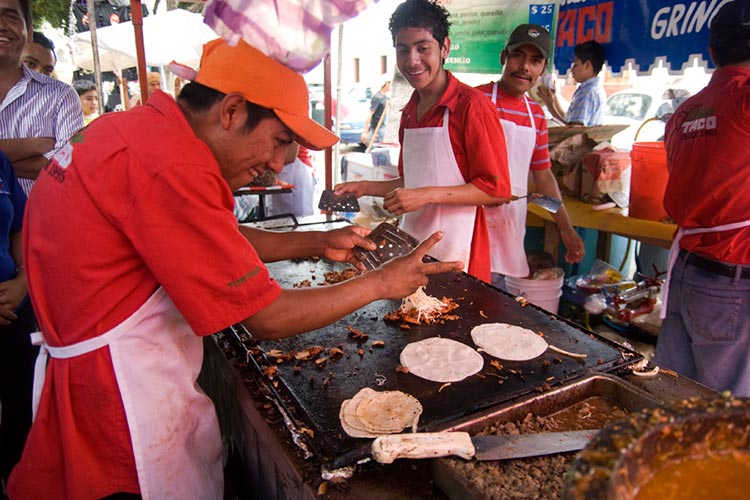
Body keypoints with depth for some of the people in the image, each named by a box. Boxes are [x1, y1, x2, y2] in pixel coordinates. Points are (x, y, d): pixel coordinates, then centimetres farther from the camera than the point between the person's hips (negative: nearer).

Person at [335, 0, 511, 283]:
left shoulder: (471, 105, -12)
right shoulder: (409, 112, 10)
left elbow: (497, 190, -14)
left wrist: (428, 195, -22)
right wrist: (366, 188, 11)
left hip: (456, 255, -6)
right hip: (412, 248, 7)